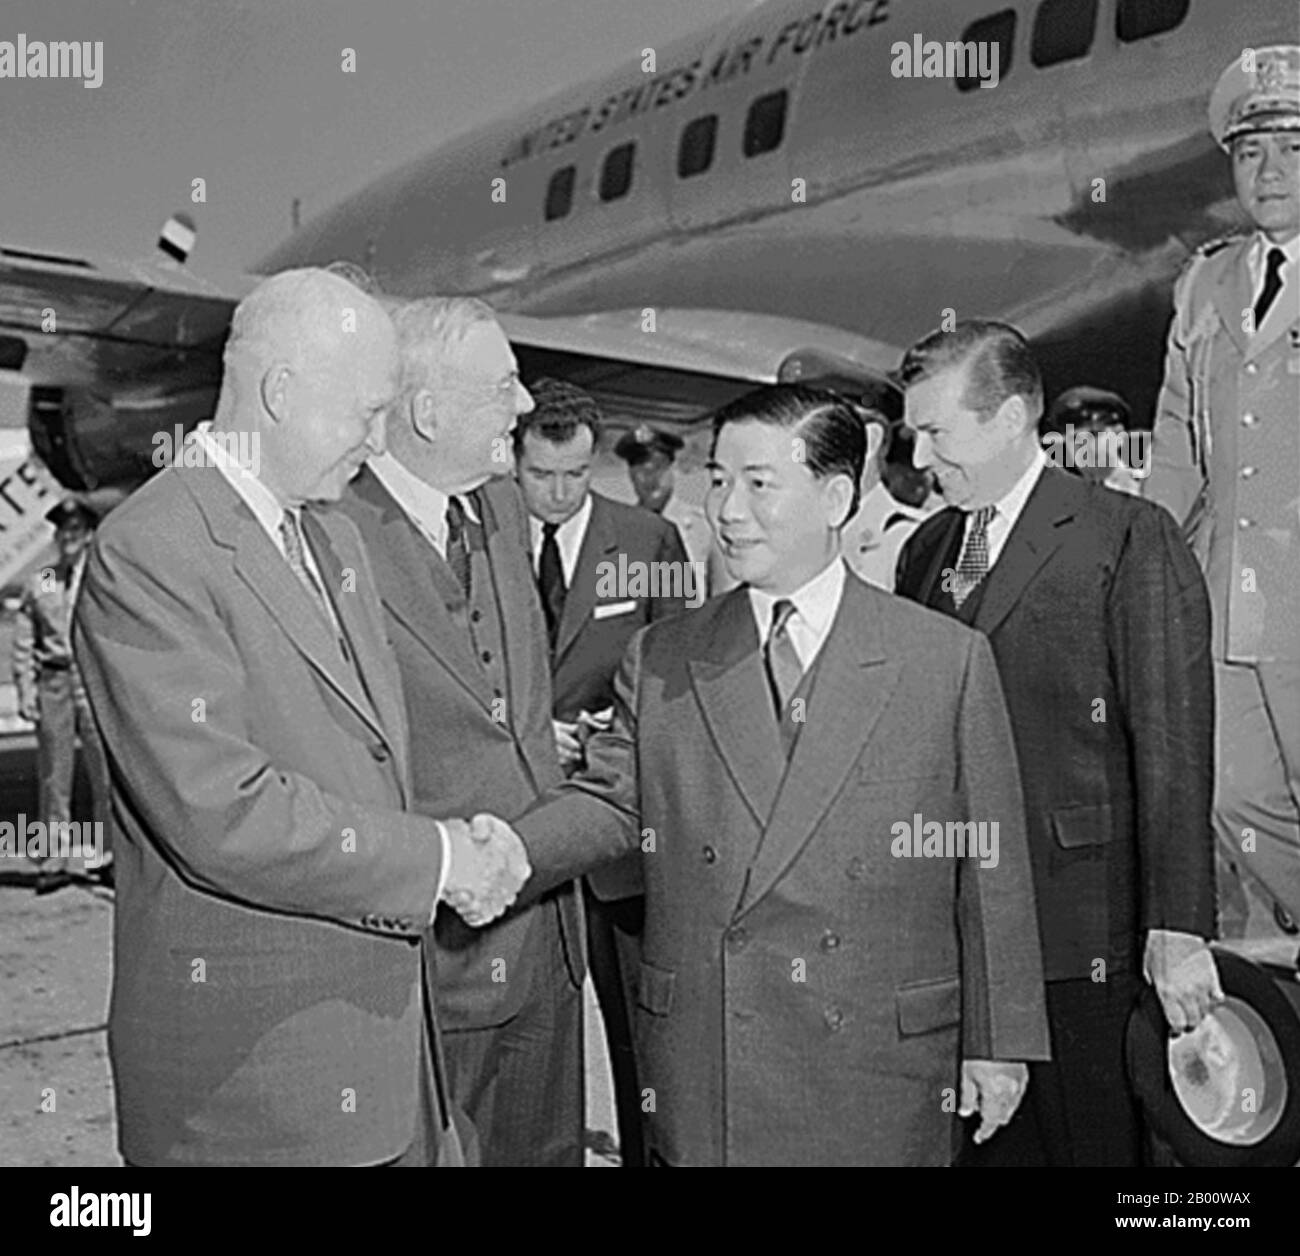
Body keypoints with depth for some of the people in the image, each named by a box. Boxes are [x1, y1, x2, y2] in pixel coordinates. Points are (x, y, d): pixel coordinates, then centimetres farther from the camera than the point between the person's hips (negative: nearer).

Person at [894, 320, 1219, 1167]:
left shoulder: (1131, 540, -7)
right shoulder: (926, 550, 12)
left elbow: (1173, 746, -10)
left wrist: (1178, 927, -13)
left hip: (1083, 934, -5)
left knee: (1097, 1144, 7)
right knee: (980, 1143, 12)